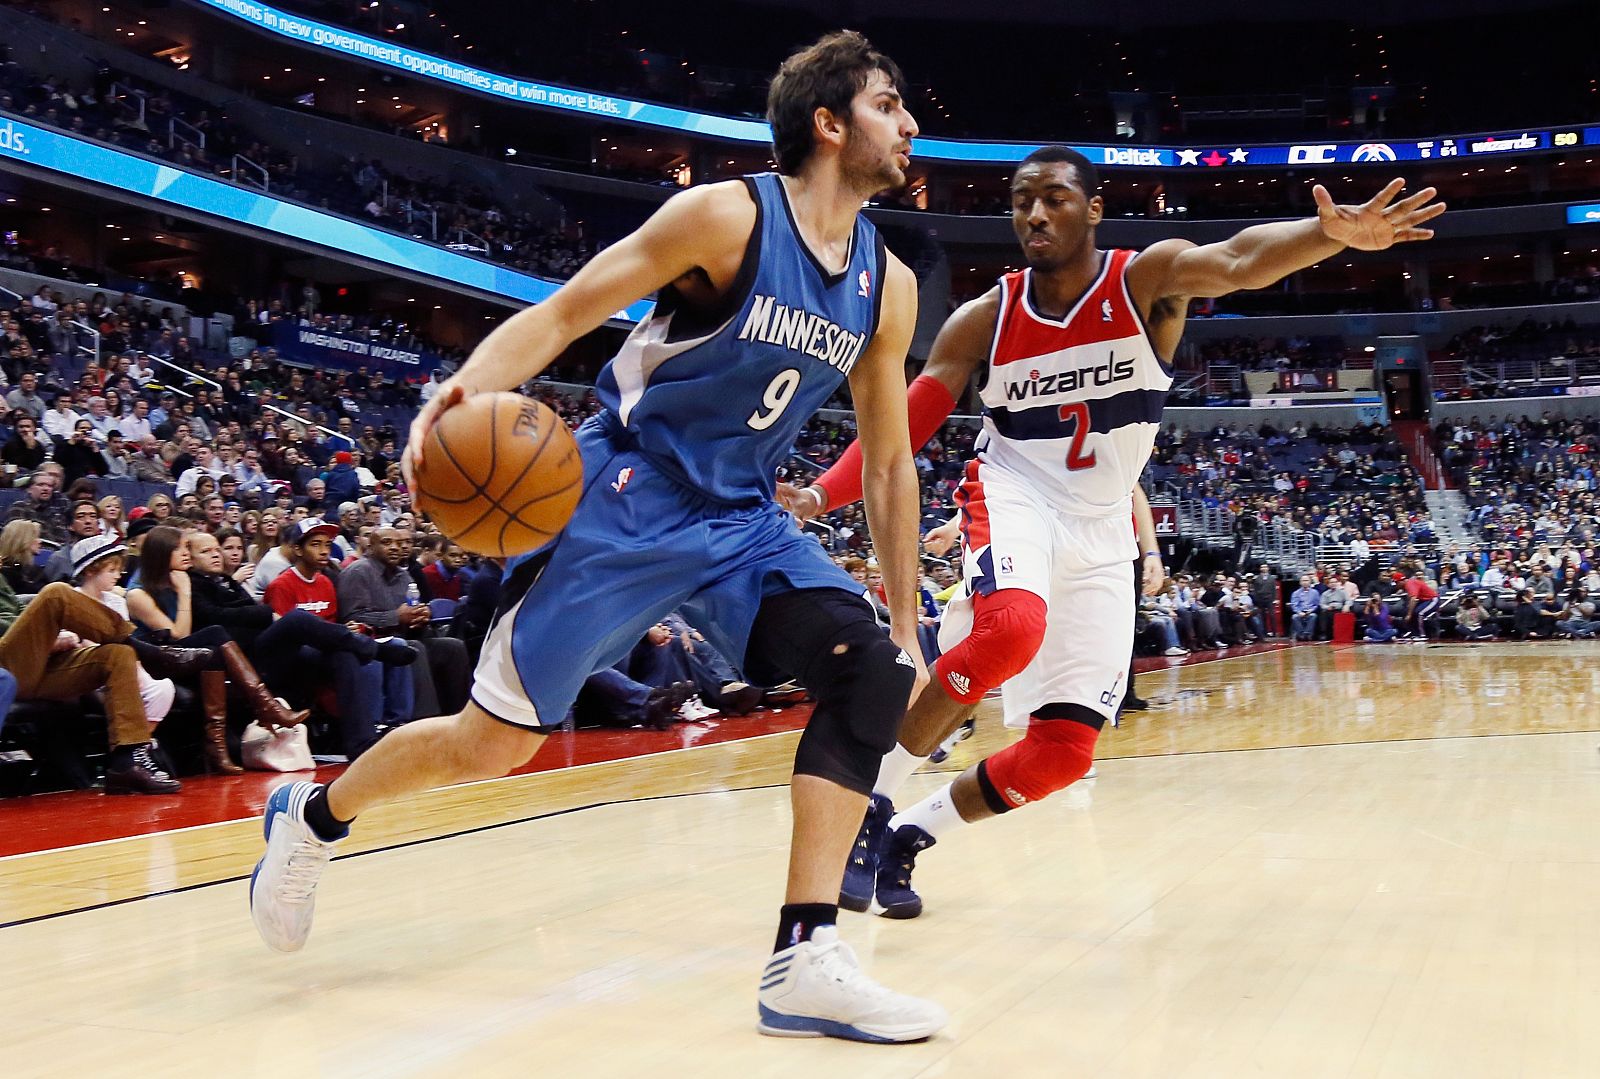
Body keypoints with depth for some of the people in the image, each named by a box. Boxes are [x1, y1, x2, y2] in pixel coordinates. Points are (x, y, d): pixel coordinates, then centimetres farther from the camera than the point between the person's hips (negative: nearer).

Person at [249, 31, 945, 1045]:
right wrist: (463, 391, -33)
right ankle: (312, 815, 30)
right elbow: (561, 314, -14)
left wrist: (908, 619, 10)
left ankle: (806, 964, -14)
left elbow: (889, 463, 11)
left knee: (876, 671, -16)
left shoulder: (889, 286, 4)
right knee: (496, 739, -1)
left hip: (742, 520, 6)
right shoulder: (727, 216, -13)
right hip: (626, 496, -6)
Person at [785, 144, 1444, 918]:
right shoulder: (984, 319, -4)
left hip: (1099, 534, 2)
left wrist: (1330, 232, -50)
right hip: (1014, 497, -2)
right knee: (1012, 628, -37)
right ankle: (870, 800, -20)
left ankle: (907, 835, 19)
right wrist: (822, 494, -21)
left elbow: (1240, 260, -29)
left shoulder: (1146, 279, -8)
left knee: (1062, 754, -2)